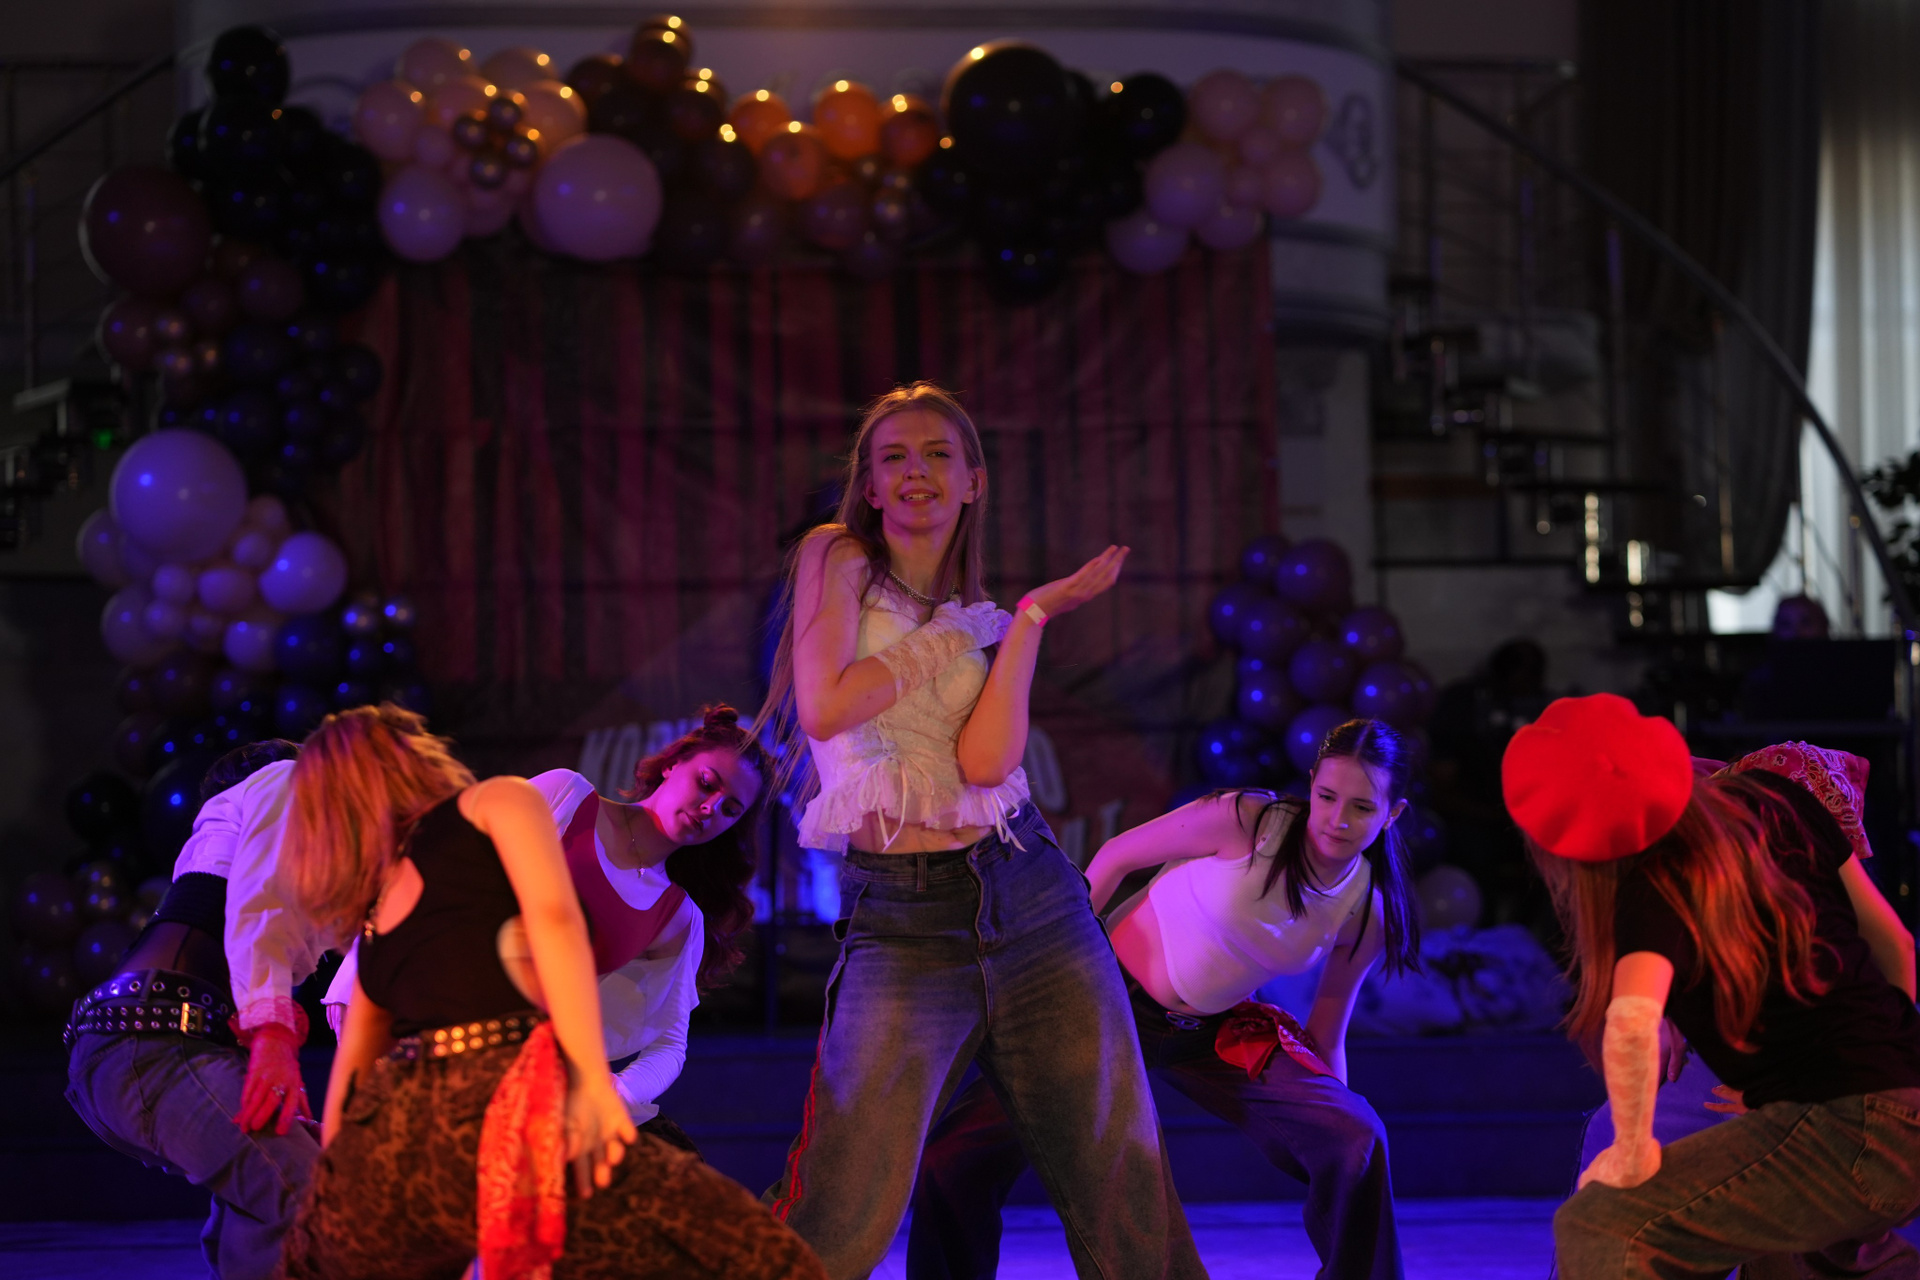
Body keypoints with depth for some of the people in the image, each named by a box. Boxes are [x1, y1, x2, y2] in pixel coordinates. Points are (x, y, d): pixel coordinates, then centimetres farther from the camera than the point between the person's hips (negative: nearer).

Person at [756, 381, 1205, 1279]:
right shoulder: (837, 558, 5)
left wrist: (1034, 615, -3)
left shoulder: (983, 623, 14)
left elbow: (987, 759, -7)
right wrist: (938, 650, -1)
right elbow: (826, 709, -14)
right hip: (900, 924, -4)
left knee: (1127, 1205, 5)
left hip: (1033, 903, 4)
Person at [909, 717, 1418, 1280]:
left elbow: (1326, 1033, 7)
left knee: (1357, 1143, -16)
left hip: (1211, 1035, 4)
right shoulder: (1247, 821, -21)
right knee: (958, 1158, -19)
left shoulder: (1369, 909, -6)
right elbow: (1117, 855, -9)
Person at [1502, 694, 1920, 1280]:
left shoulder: (1654, 892, -15)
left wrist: (1633, 1155, -18)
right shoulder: (1771, 798, 6)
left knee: (1596, 1227, -9)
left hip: (1844, 1133, -9)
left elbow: (1633, 1022, -34)